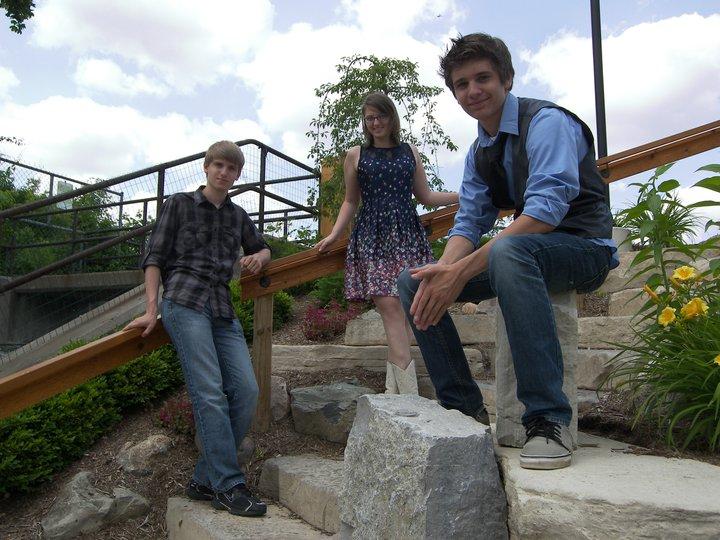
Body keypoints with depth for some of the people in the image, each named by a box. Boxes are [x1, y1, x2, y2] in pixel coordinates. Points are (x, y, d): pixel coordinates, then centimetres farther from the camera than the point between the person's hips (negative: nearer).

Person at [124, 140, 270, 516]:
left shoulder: (238, 216, 22)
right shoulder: (179, 204, 10)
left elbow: (262, 248, 36)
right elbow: (154, 258, 5)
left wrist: (258, 257, 11)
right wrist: (152, 308, -6)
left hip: (222, 309, 5)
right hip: (184, 301, -5)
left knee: (246, 391, -7)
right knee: (209, 392, -16)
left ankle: (204, 481, 3)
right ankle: (229, 486, -12)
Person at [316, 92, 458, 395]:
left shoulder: (410, 152, 15)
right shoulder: (355, 156, 11)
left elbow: (425, 197, 18)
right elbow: (351, 202, 15)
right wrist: (334, 235, 4)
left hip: (407, 236, 2)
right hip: (372, 238, -2)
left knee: (399, 309, -4)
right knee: (389, 307, -14)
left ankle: (393, 388, 6)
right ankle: (409, 394, -16)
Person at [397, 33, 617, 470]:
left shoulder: (546, 122, -13)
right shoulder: (478, 152, 11)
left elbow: (546, 209, -27)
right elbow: (469, 222, 3)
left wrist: (463, 271, -31)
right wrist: (443, 270, -19)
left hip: (585, 248, -7)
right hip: (524, 251, 7)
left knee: (507, 251, -41)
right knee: (414, 282, -6)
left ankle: (549, 420, -32)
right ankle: (465, 408, -1)